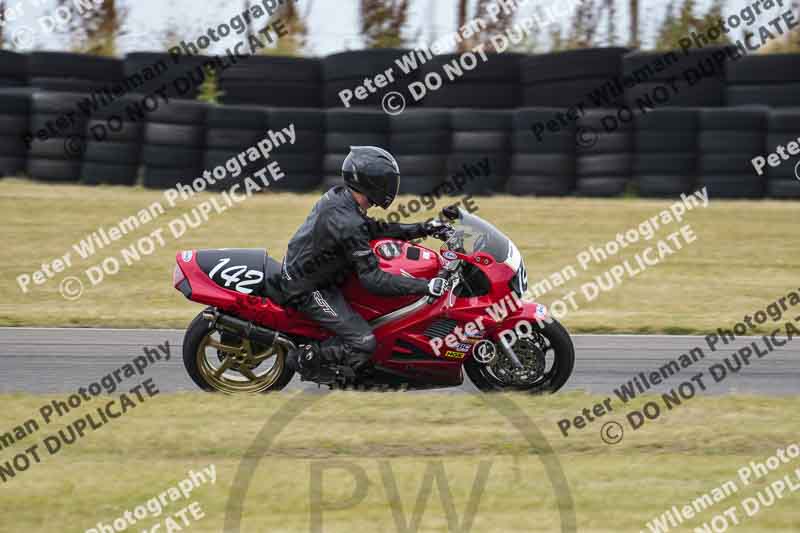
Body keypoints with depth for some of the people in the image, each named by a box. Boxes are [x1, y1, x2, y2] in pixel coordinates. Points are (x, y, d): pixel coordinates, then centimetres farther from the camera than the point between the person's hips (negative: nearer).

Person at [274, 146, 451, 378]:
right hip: (307, 290, -10)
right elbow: (373, 279, -30)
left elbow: (374, 228, 14)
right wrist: (426, 286, -31)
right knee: (363, 344, -15)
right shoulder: (348, 224, -30)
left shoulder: (337, 196, -2)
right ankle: (303, 357, -3)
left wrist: (422, 229, 9)